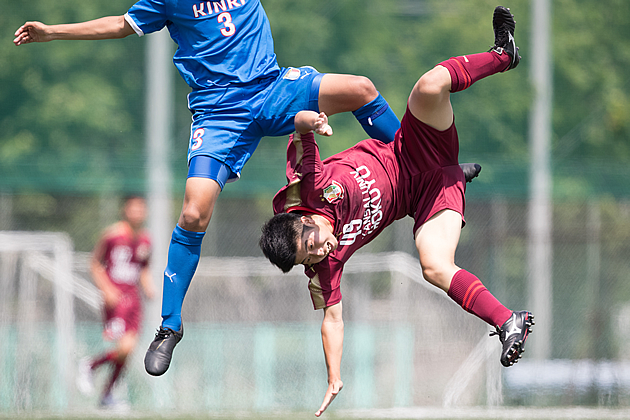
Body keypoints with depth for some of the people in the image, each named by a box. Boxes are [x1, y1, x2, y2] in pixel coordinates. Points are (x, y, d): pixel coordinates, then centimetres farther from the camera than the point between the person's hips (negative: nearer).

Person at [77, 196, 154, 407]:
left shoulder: (145, 240, 9)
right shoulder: (112, 235, -8)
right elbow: (95, 264, -2)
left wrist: (149, 288, 4)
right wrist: (107, 289, -14)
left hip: (133, 298, 6)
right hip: (114, 297, -6)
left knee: (127, 351, 1)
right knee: (125, 348, -18)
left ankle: (107, 395, 17)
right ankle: (89, 366, 9)